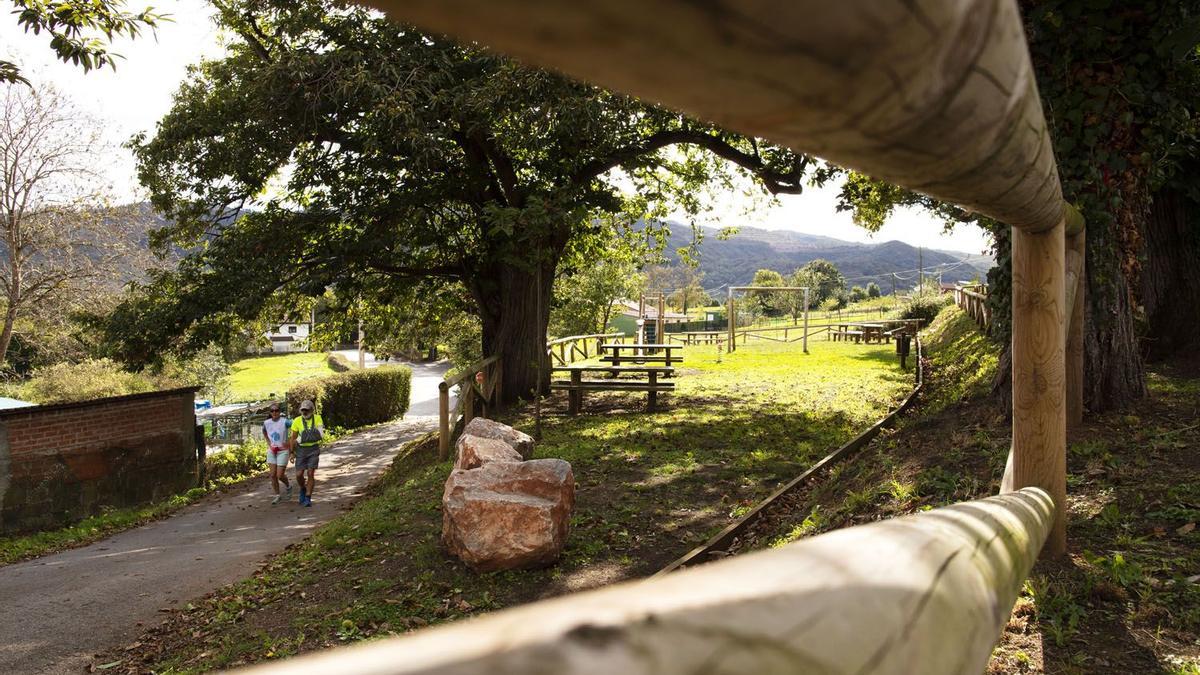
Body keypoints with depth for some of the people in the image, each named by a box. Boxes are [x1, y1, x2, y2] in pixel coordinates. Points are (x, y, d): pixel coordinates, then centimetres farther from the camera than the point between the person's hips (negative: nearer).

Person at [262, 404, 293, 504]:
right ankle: (277, 495, 15)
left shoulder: (284, 421, -14)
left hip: (283, 451, -4)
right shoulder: (266, 423, 0)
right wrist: (268, 443, 8)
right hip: (271, 451, 4)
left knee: (280, 475, -5)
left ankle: (288, 487, 26)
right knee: (273, 475, 1)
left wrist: (289, 442, -12)